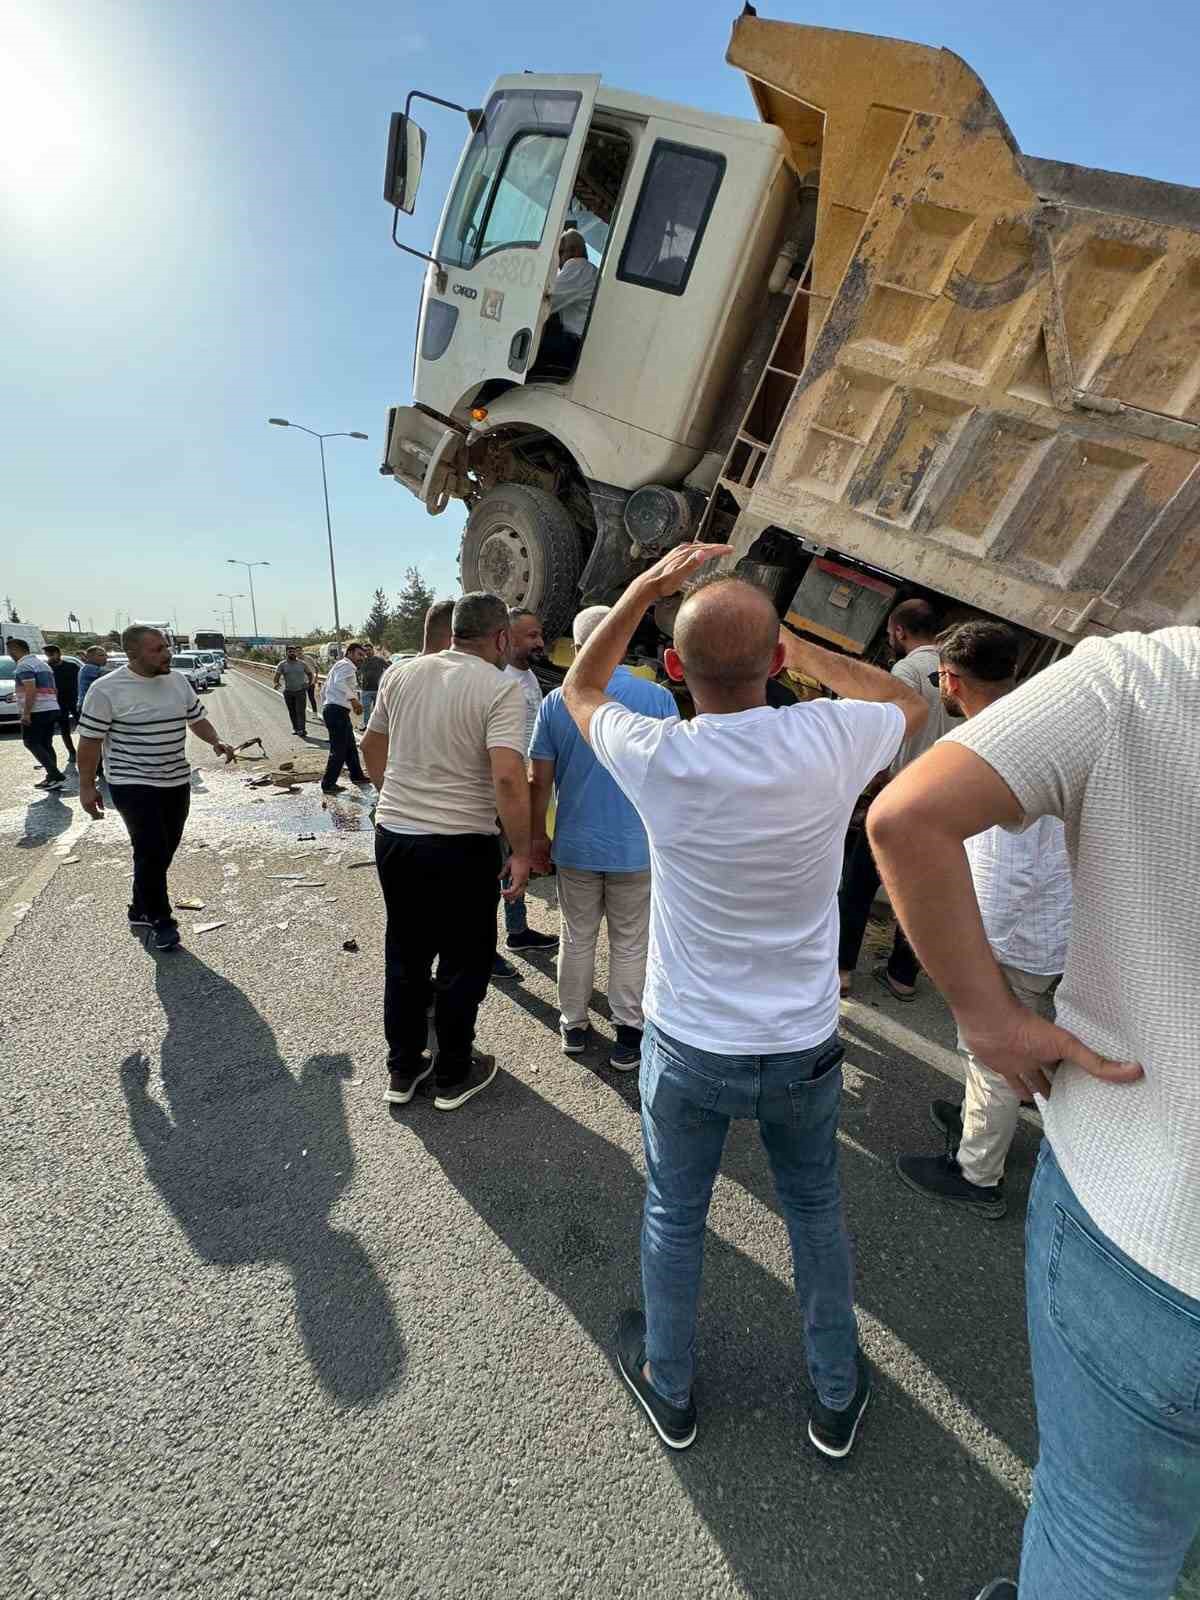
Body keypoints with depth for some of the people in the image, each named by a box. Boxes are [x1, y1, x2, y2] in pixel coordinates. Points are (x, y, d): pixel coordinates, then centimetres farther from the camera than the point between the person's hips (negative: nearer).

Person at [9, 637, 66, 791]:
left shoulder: (24, 665, -10)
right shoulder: (43, 663, 19)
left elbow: (31, 690, -21)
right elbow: (54, 689, 22)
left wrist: (26, 713, -20)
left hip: (36, 712, -9)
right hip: (52, 709, 9)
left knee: (31, 743, -3)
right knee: (46, 744, 11)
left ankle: (55, 775, -14)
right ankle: (53, 777, 8)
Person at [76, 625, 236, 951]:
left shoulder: (178, 681, 4)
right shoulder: (107, 689, -13)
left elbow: (197, 718, 14)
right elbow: (90, 740, -8)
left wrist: (216, 741, -4)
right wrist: (87, 786, -8)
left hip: (177, 782, 6)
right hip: (134, 786, -6)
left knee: (164, 852, 13)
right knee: (152, 853, -7)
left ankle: (141, 911, 30)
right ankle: (161, 920, 9)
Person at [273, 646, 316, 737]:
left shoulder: (302, 663, 0)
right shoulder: (282, 664, -2)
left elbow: (310, 674, 16)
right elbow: (276, 677, -11)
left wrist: (309, 683, 2)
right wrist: (275, 684, -32)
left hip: (300, 691, -2)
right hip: (288, 692, 2)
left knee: (300, 710, -14)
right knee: (292, 712, 11)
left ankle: (302, 729, -16)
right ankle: (295, 728, 24)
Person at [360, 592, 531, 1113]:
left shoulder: (401, 675, 5)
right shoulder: (501, 689, -13)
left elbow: (371, 748, 15)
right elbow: (508, 779, -24)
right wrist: (521, 851, -14)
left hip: (392, 836, 6)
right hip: (461, 845, -5)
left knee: (404, 956, 20)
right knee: (463, 962, 13)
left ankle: (402, 1069, 35)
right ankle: (453, 1077, 29)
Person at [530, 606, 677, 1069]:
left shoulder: (555, 702, -5)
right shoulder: (658, 697, -10)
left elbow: (540, 782, -2)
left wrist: (538, 837, 10)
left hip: (575, 845, 2)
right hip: (635, 846, -1)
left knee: (577, 939, 18)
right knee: (630, 945, 13)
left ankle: (573, 1025, 32)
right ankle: (628, 1034, 24)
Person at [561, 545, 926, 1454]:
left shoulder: (657, 760, -21)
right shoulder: (829, 741, -20)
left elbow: (580, 689, 2)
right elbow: (913, 706, 6)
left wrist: (645, 587, -1)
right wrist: (807, 653, 6)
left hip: (687, 1048, -1)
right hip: (804, 1049, 2)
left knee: (674, 1217, 24)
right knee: (816, 1210, 27)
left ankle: (670, 1389, 48)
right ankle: (838, 1396, 49)